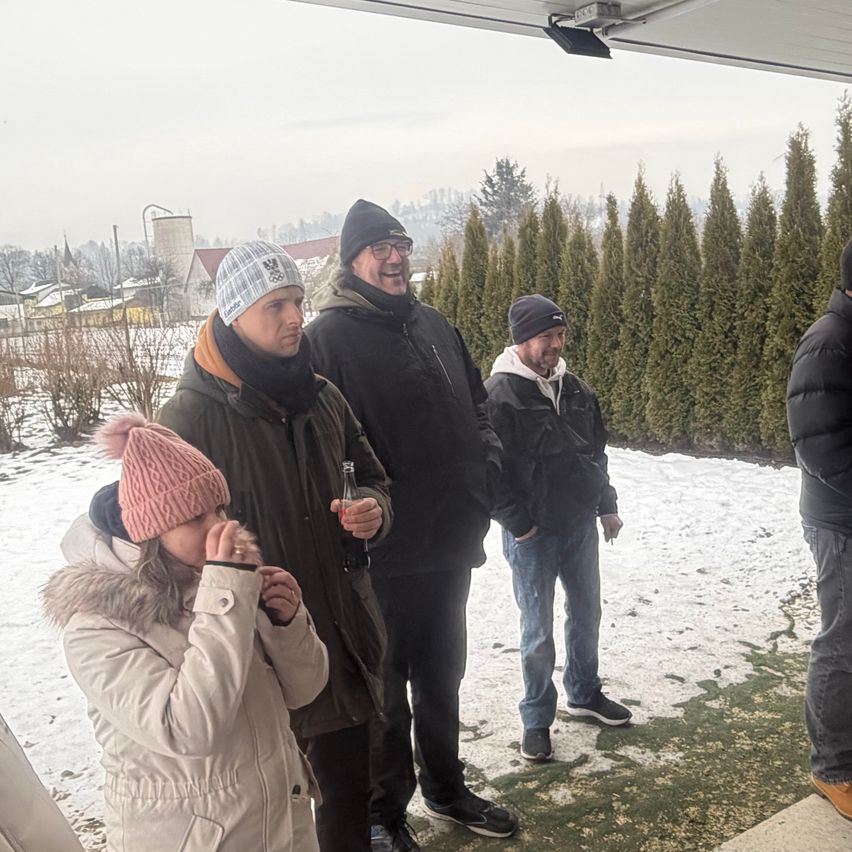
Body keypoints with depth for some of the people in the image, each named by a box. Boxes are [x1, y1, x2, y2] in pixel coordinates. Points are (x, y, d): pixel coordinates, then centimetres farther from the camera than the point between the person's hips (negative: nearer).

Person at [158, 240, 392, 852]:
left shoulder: (321, 397, 4)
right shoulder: (192, 416, -15)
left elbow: (371, 477, 17)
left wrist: (374, 509, -6)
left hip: (343, 635, 5)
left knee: (350, 786, 19)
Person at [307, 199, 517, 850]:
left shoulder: (434, 326, 11)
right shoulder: (331, 336, -12)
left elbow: (476, 402, 20)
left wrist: (486, 456, 4)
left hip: (450, 541, 7)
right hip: (383, 552, -7)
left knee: (442, 675, 22)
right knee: (385, 689, 9)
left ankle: (446, 789, 42)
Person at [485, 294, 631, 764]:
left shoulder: (575, 389, 5)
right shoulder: (499, 395, -16)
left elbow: (597, 451, 16)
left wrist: (607, 506, 14)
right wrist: (518, 525, -15)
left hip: (581, 526, 7)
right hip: (533, 533, -6)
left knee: (586, 613, 19)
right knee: (538, 631, 3)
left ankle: (584, 693, 40)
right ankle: (537, 718, 21)